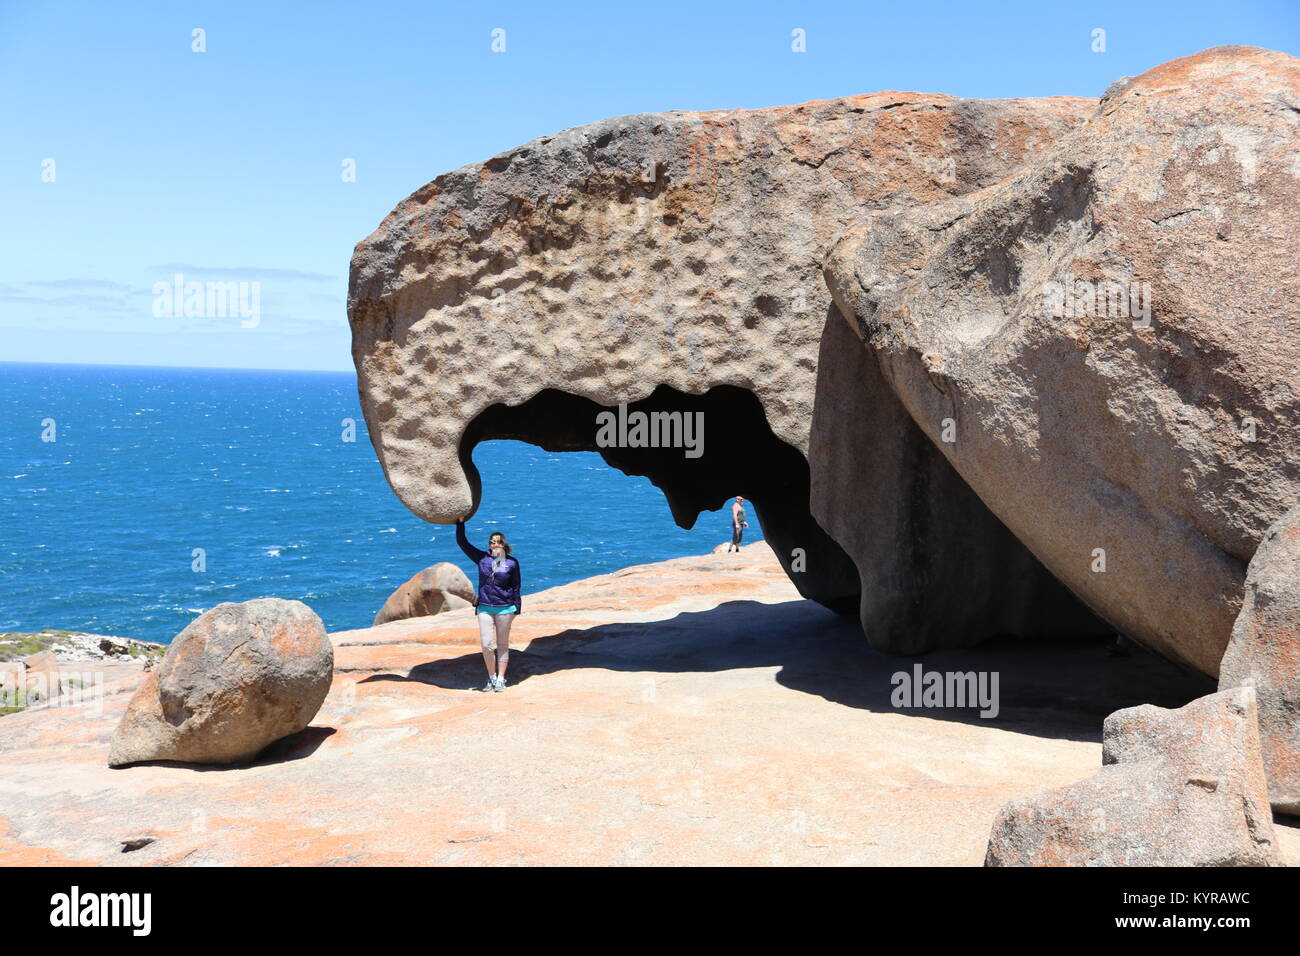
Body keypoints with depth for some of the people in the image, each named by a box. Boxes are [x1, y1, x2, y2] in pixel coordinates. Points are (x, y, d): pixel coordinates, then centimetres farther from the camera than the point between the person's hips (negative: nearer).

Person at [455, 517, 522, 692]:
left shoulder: (512, 562, 1)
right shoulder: (482, 558, 5)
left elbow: (516, 587, 5)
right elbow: (462, 543, 6)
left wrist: (517, 609, 4)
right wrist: (460, 523, -1)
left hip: (505, 608, -1)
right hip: (484, 608, 1)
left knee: (502, 645, 6)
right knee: (486, 645, -4)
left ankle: (500, 679, 13)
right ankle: (491, 678, 12)